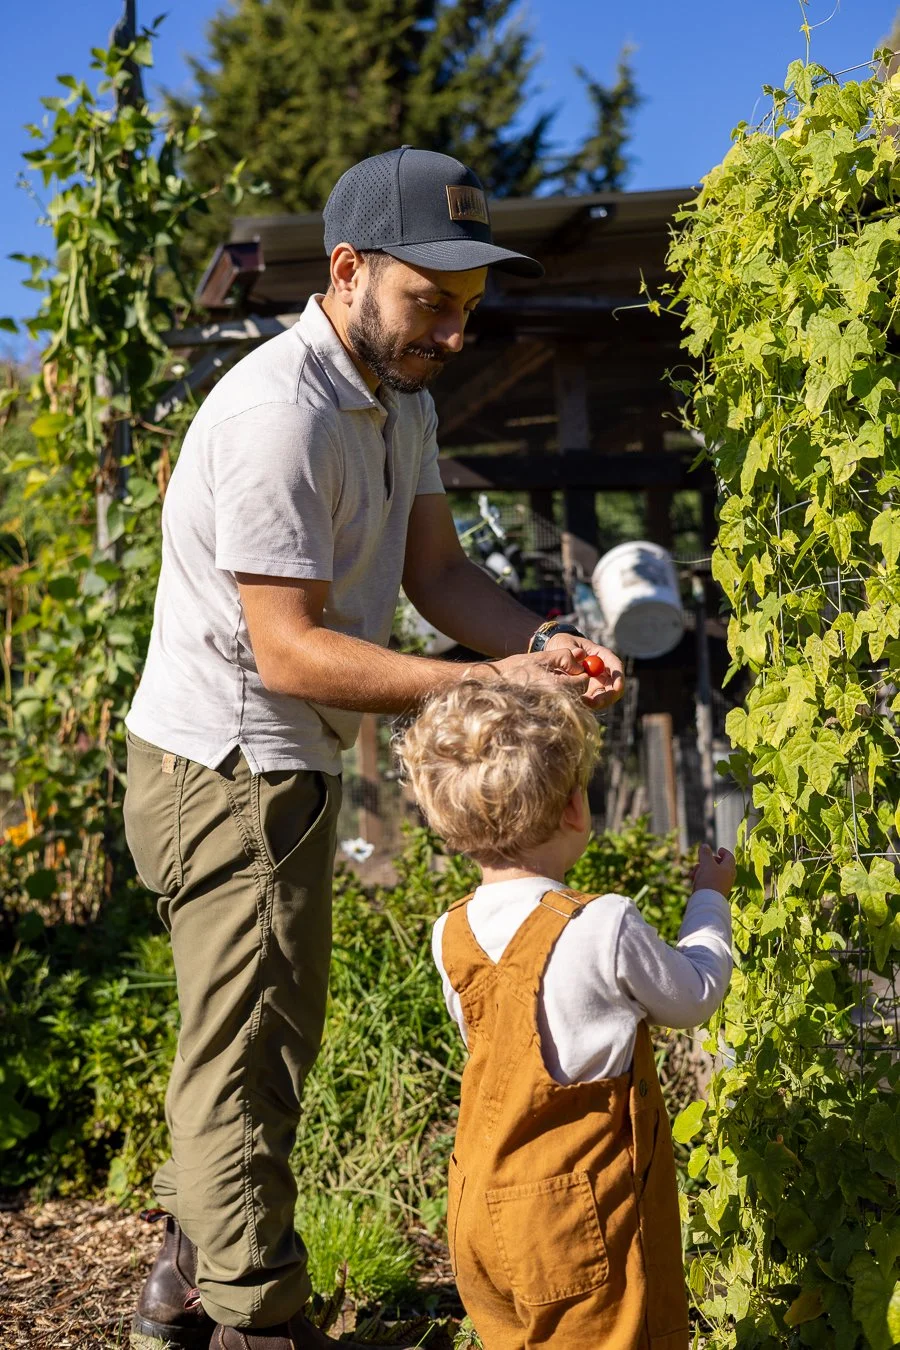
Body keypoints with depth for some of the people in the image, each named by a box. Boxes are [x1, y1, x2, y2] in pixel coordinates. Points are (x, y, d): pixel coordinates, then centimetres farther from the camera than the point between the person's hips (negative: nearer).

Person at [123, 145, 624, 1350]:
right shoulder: (281, 414, -24)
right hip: (225, 770, -10)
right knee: (250, 1053, 0)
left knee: (261, 1036, 20)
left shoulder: (402, 400, 9)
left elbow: (436, 570, 6)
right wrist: (487, 684, -27)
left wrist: (541, 642, -13)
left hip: (286, 769, 10)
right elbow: (289, 651, -26)